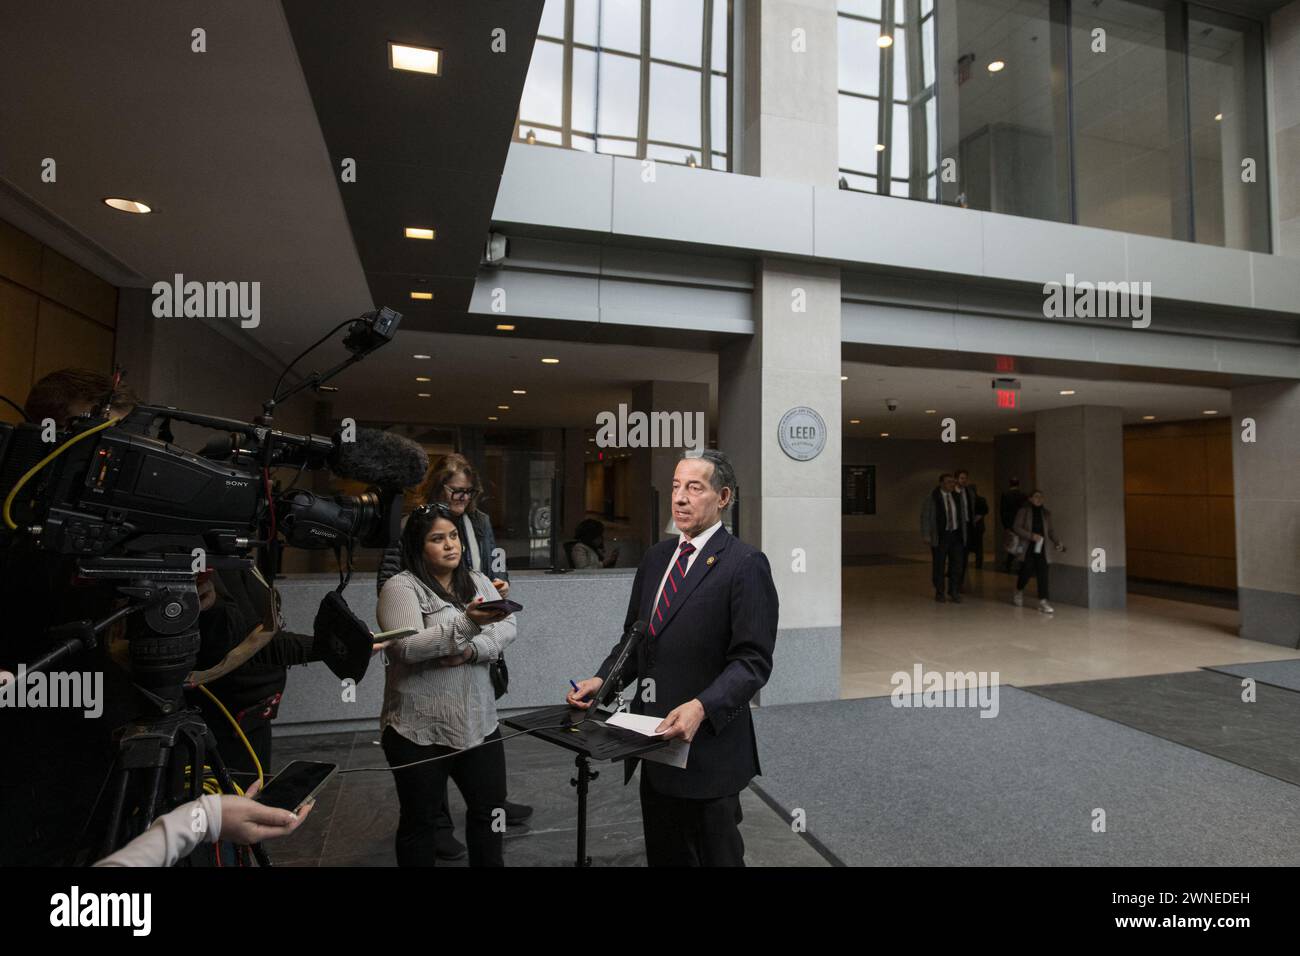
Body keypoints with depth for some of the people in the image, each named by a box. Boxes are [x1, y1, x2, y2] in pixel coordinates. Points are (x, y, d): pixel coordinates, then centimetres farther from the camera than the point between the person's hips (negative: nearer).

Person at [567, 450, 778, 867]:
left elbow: (753, 660, -17)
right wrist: (602, 679, -2)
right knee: (662, 854, 21)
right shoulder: (655, 558, 8)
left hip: (707, 744, -6)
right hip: (653, 738, 6)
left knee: (716, 856, 13)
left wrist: (702, 707, -29)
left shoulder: (745, 564, -13)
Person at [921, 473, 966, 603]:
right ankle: (939, 593, 16)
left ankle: (954, 593, 10)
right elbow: (925, 517, -6)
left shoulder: (957, 496, 8)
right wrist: (926, 536, -11)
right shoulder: (932, 497, -5)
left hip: (956, 535, 4)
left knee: (957, 564, 1)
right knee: (938, 566, 4)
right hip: (940, 536, -4)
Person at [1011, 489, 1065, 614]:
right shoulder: (1024, 511, 1)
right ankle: (1019, 593, 25)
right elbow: (1016, 527, -5)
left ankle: (1043, 601, -7)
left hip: (1040, 547, 3)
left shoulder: (1046, 513, 13)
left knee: (1042, 572, -8)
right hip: (1027, 546, -3)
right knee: (1027, 571, -4)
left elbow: (1050, 531, 17)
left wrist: (1056, 542, 0)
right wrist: (1031, 535, -16)